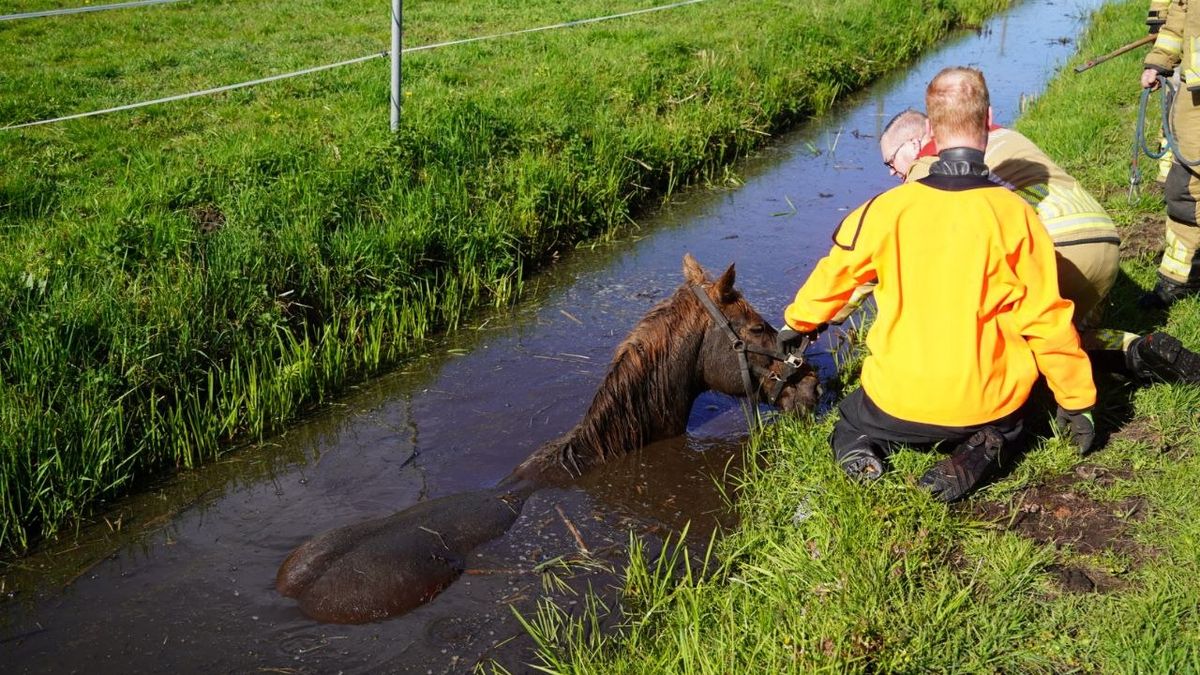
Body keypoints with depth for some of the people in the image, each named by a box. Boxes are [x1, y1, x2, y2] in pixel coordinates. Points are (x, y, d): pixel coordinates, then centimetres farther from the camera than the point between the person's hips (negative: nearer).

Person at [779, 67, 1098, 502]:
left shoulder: (889, 208, -9)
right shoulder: (1013, 215, -12)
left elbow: (835, 273, 6)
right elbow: (1047, 320, -8)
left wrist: (798, 323, 27)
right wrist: (1077, 401, 6)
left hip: (900, 403, 0)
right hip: (986, 404, 0)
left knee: (854, 421, 33)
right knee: (1004, 431, 36)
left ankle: (859, 449, -4)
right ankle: (978, 456, 0)